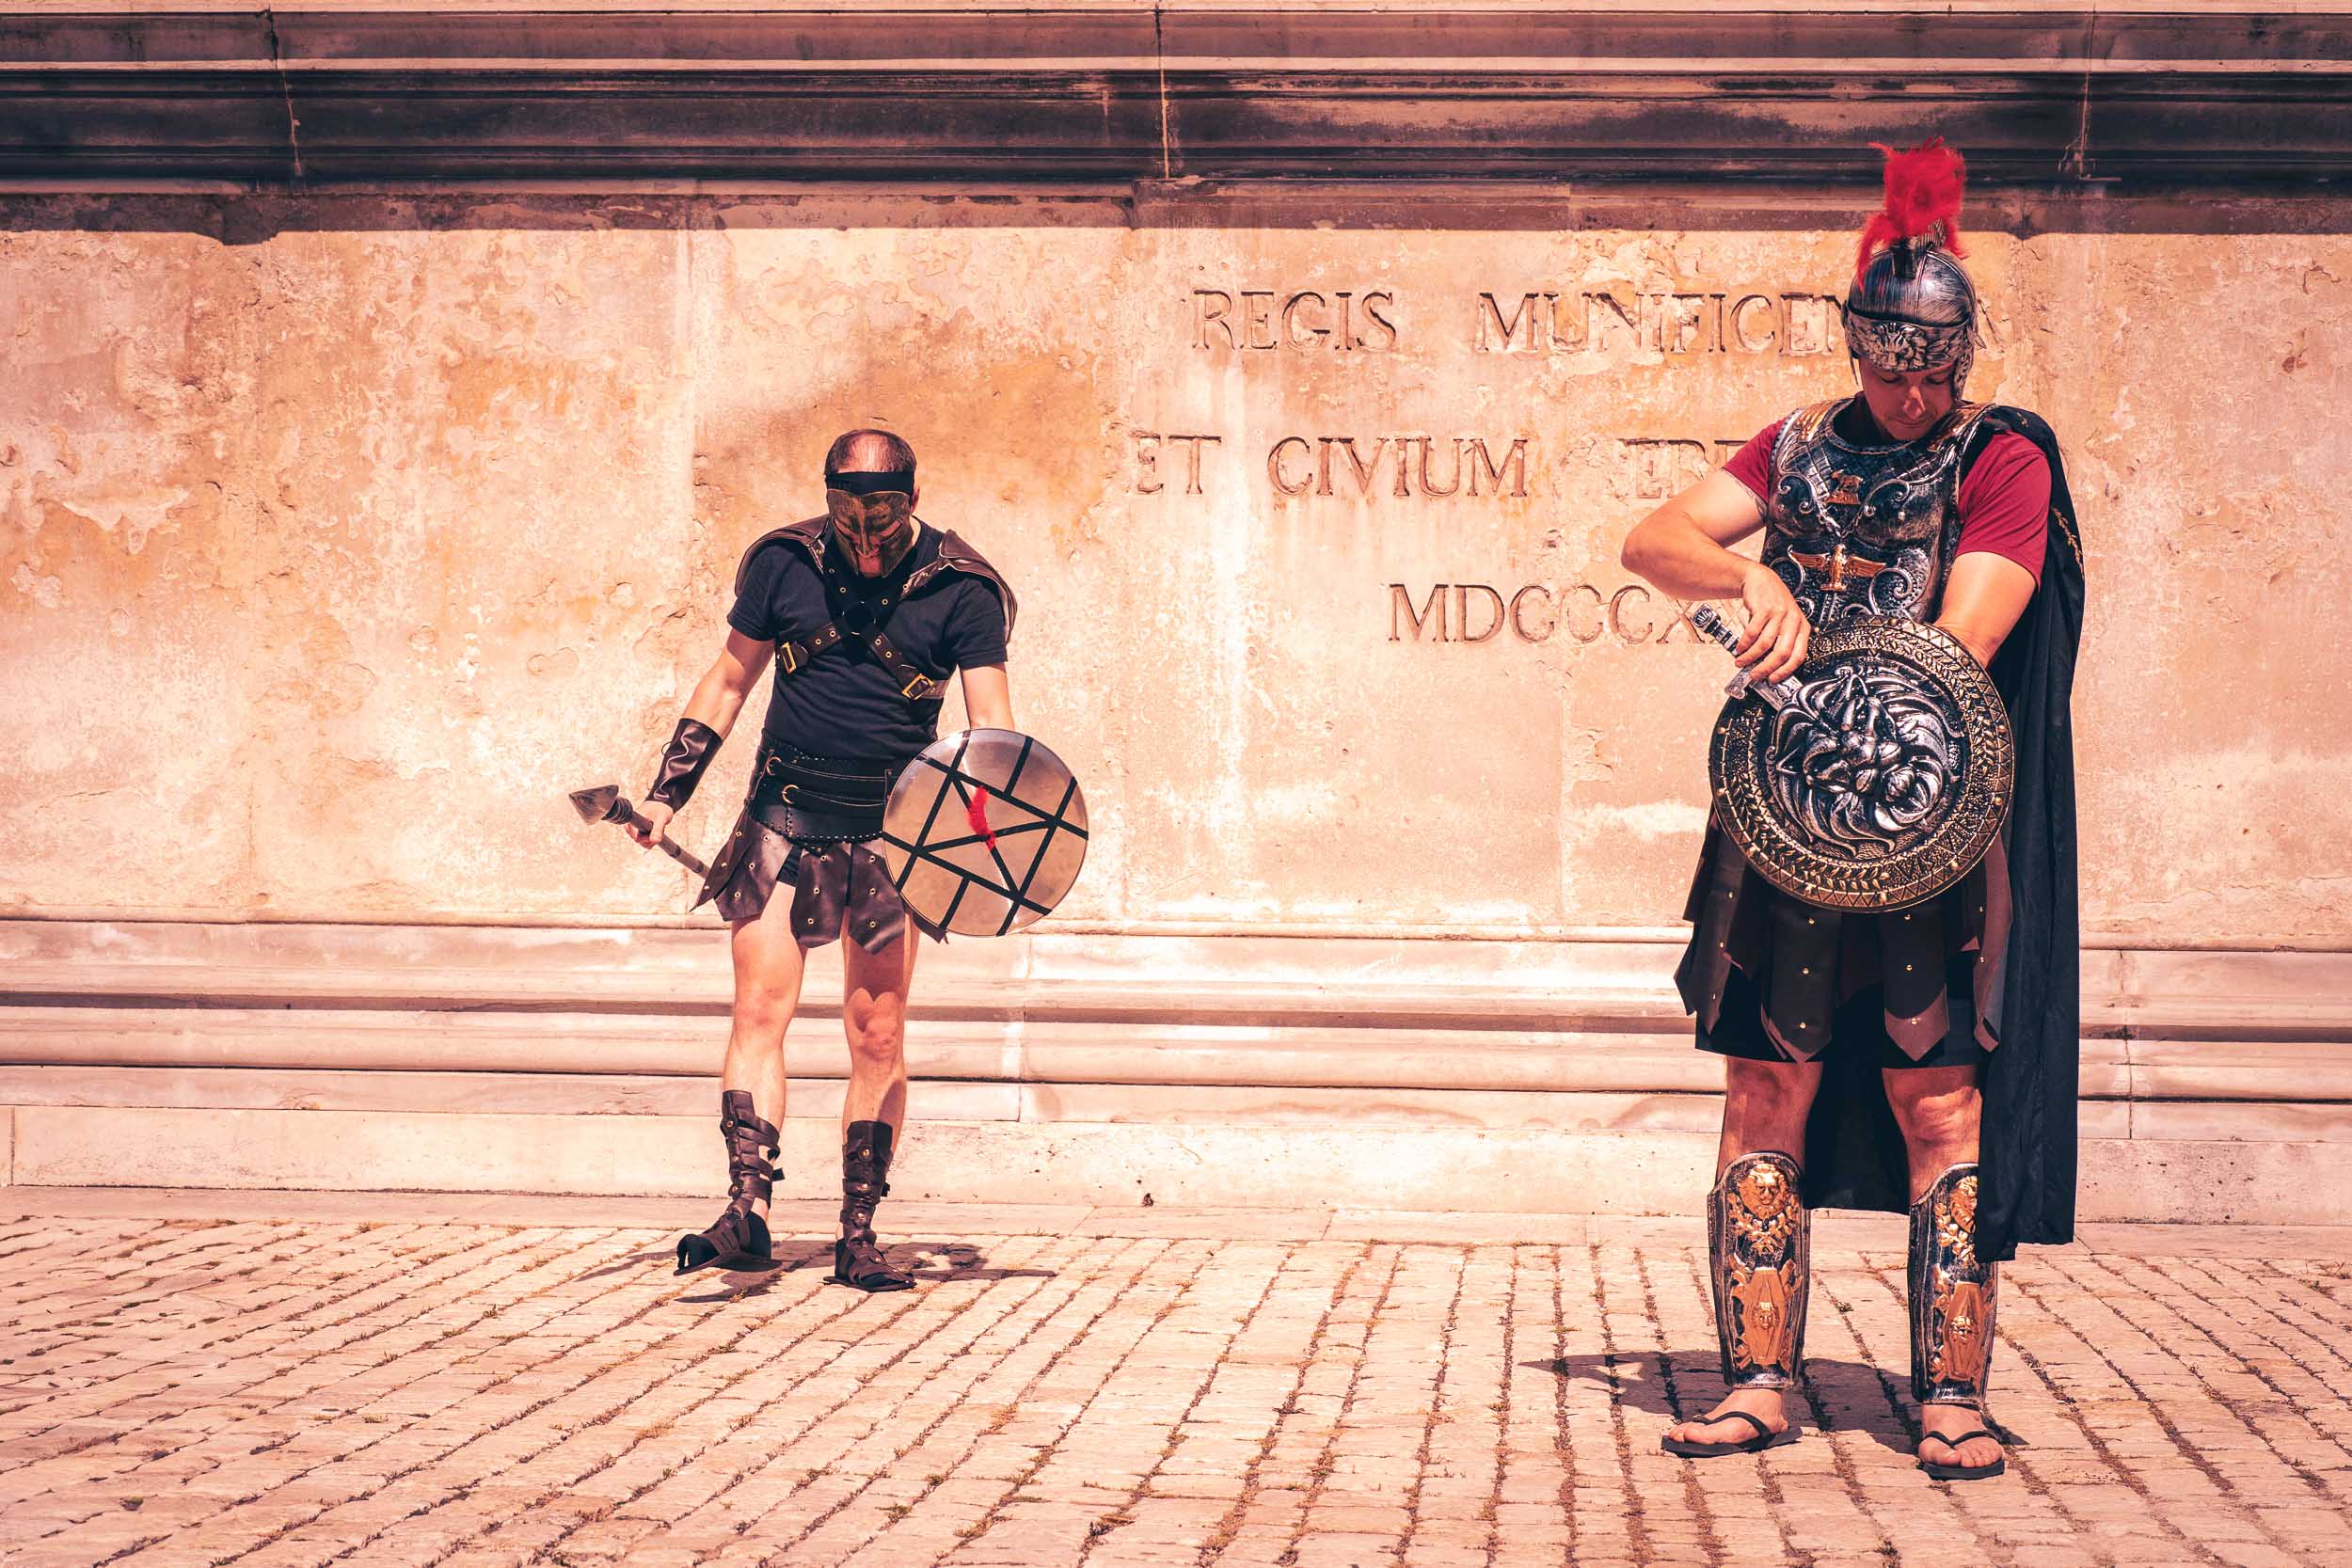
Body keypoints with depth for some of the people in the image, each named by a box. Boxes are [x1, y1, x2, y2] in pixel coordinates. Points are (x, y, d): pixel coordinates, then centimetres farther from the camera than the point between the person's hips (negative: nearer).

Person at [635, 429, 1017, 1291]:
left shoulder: (959, 590, -5)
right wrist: (665, 794, 3)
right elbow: (728, 683, 9)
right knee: (759, 1011, -10)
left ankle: (859, 1235, 7)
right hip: (783, 820, 1)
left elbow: (992, 722, -8)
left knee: (878, 1038, 1)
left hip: (891, 832, -1)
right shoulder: (786, 563, 0)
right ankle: (747, 1210, -13)